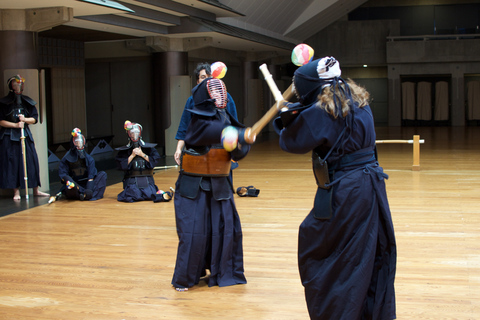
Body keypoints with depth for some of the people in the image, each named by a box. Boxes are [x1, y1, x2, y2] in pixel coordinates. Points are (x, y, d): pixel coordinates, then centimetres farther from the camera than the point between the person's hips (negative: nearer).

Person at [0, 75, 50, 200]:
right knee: (12, 162, -5)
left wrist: (25, 119, -10)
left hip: (25, 135, 4)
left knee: (32, 161, 1)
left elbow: (34, 119, 9)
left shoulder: (28, 102, 11)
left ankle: (36, 190, 8)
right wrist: (16, 125, -14)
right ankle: (16, 192, 2)